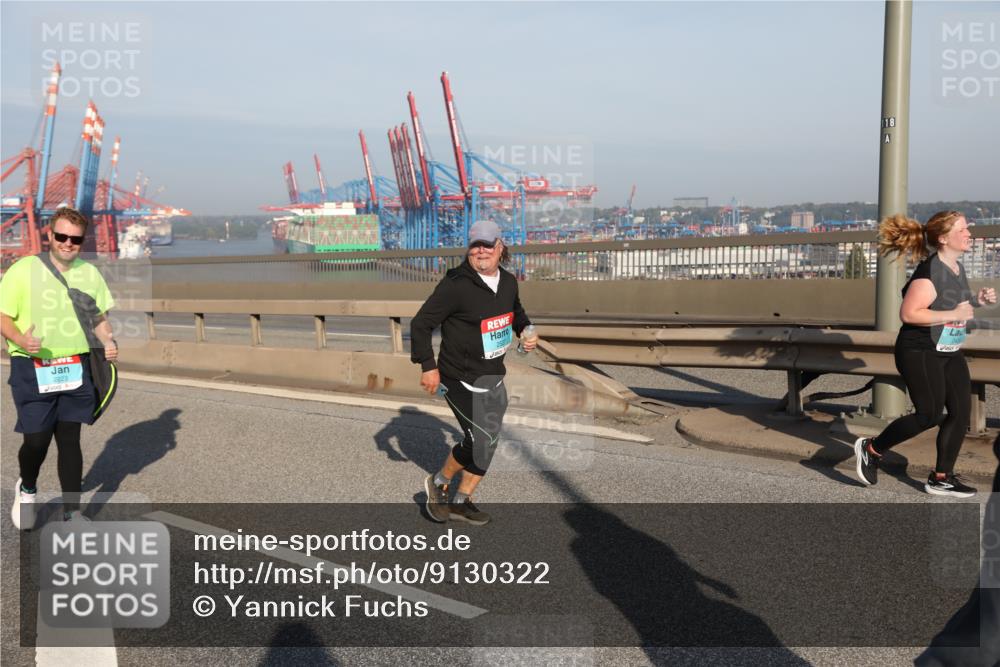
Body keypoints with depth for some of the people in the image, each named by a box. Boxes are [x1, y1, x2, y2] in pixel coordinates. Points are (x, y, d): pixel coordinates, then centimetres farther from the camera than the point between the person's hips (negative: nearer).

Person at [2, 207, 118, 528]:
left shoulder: (90, 273, 7)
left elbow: (100, 317, 17)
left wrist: (108, 342, -2)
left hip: (76, 369, 3)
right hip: (32, 370, -3)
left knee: (70, 439, 6)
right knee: (37, 440, -1)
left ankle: (72, 512, 16)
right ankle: (26, 490, 32)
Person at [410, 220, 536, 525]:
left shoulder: (509, 282, 4)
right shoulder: (455, 285, -19)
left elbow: (516, 312, 25)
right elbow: (421, 324, -16)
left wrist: (526, 332, 5)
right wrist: (428, 367, -19)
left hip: (494, 377, 8)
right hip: (461, 379, -8)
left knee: (486, 441, 13)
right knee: (481, 440, -10)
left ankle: (461, 501, 31)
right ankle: (438, 483, 18)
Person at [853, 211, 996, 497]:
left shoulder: (958, 268, 10)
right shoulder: (930, 271, -19)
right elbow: (908, 313, -26)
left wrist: (978, 299, 6)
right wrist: (953, 315, -24)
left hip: (949, 353, 9)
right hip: (920, 353, -9)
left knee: (960, 413, 4)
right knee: (930, 415, -8)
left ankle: (941, 478, 14)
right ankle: (871, 449, 10)